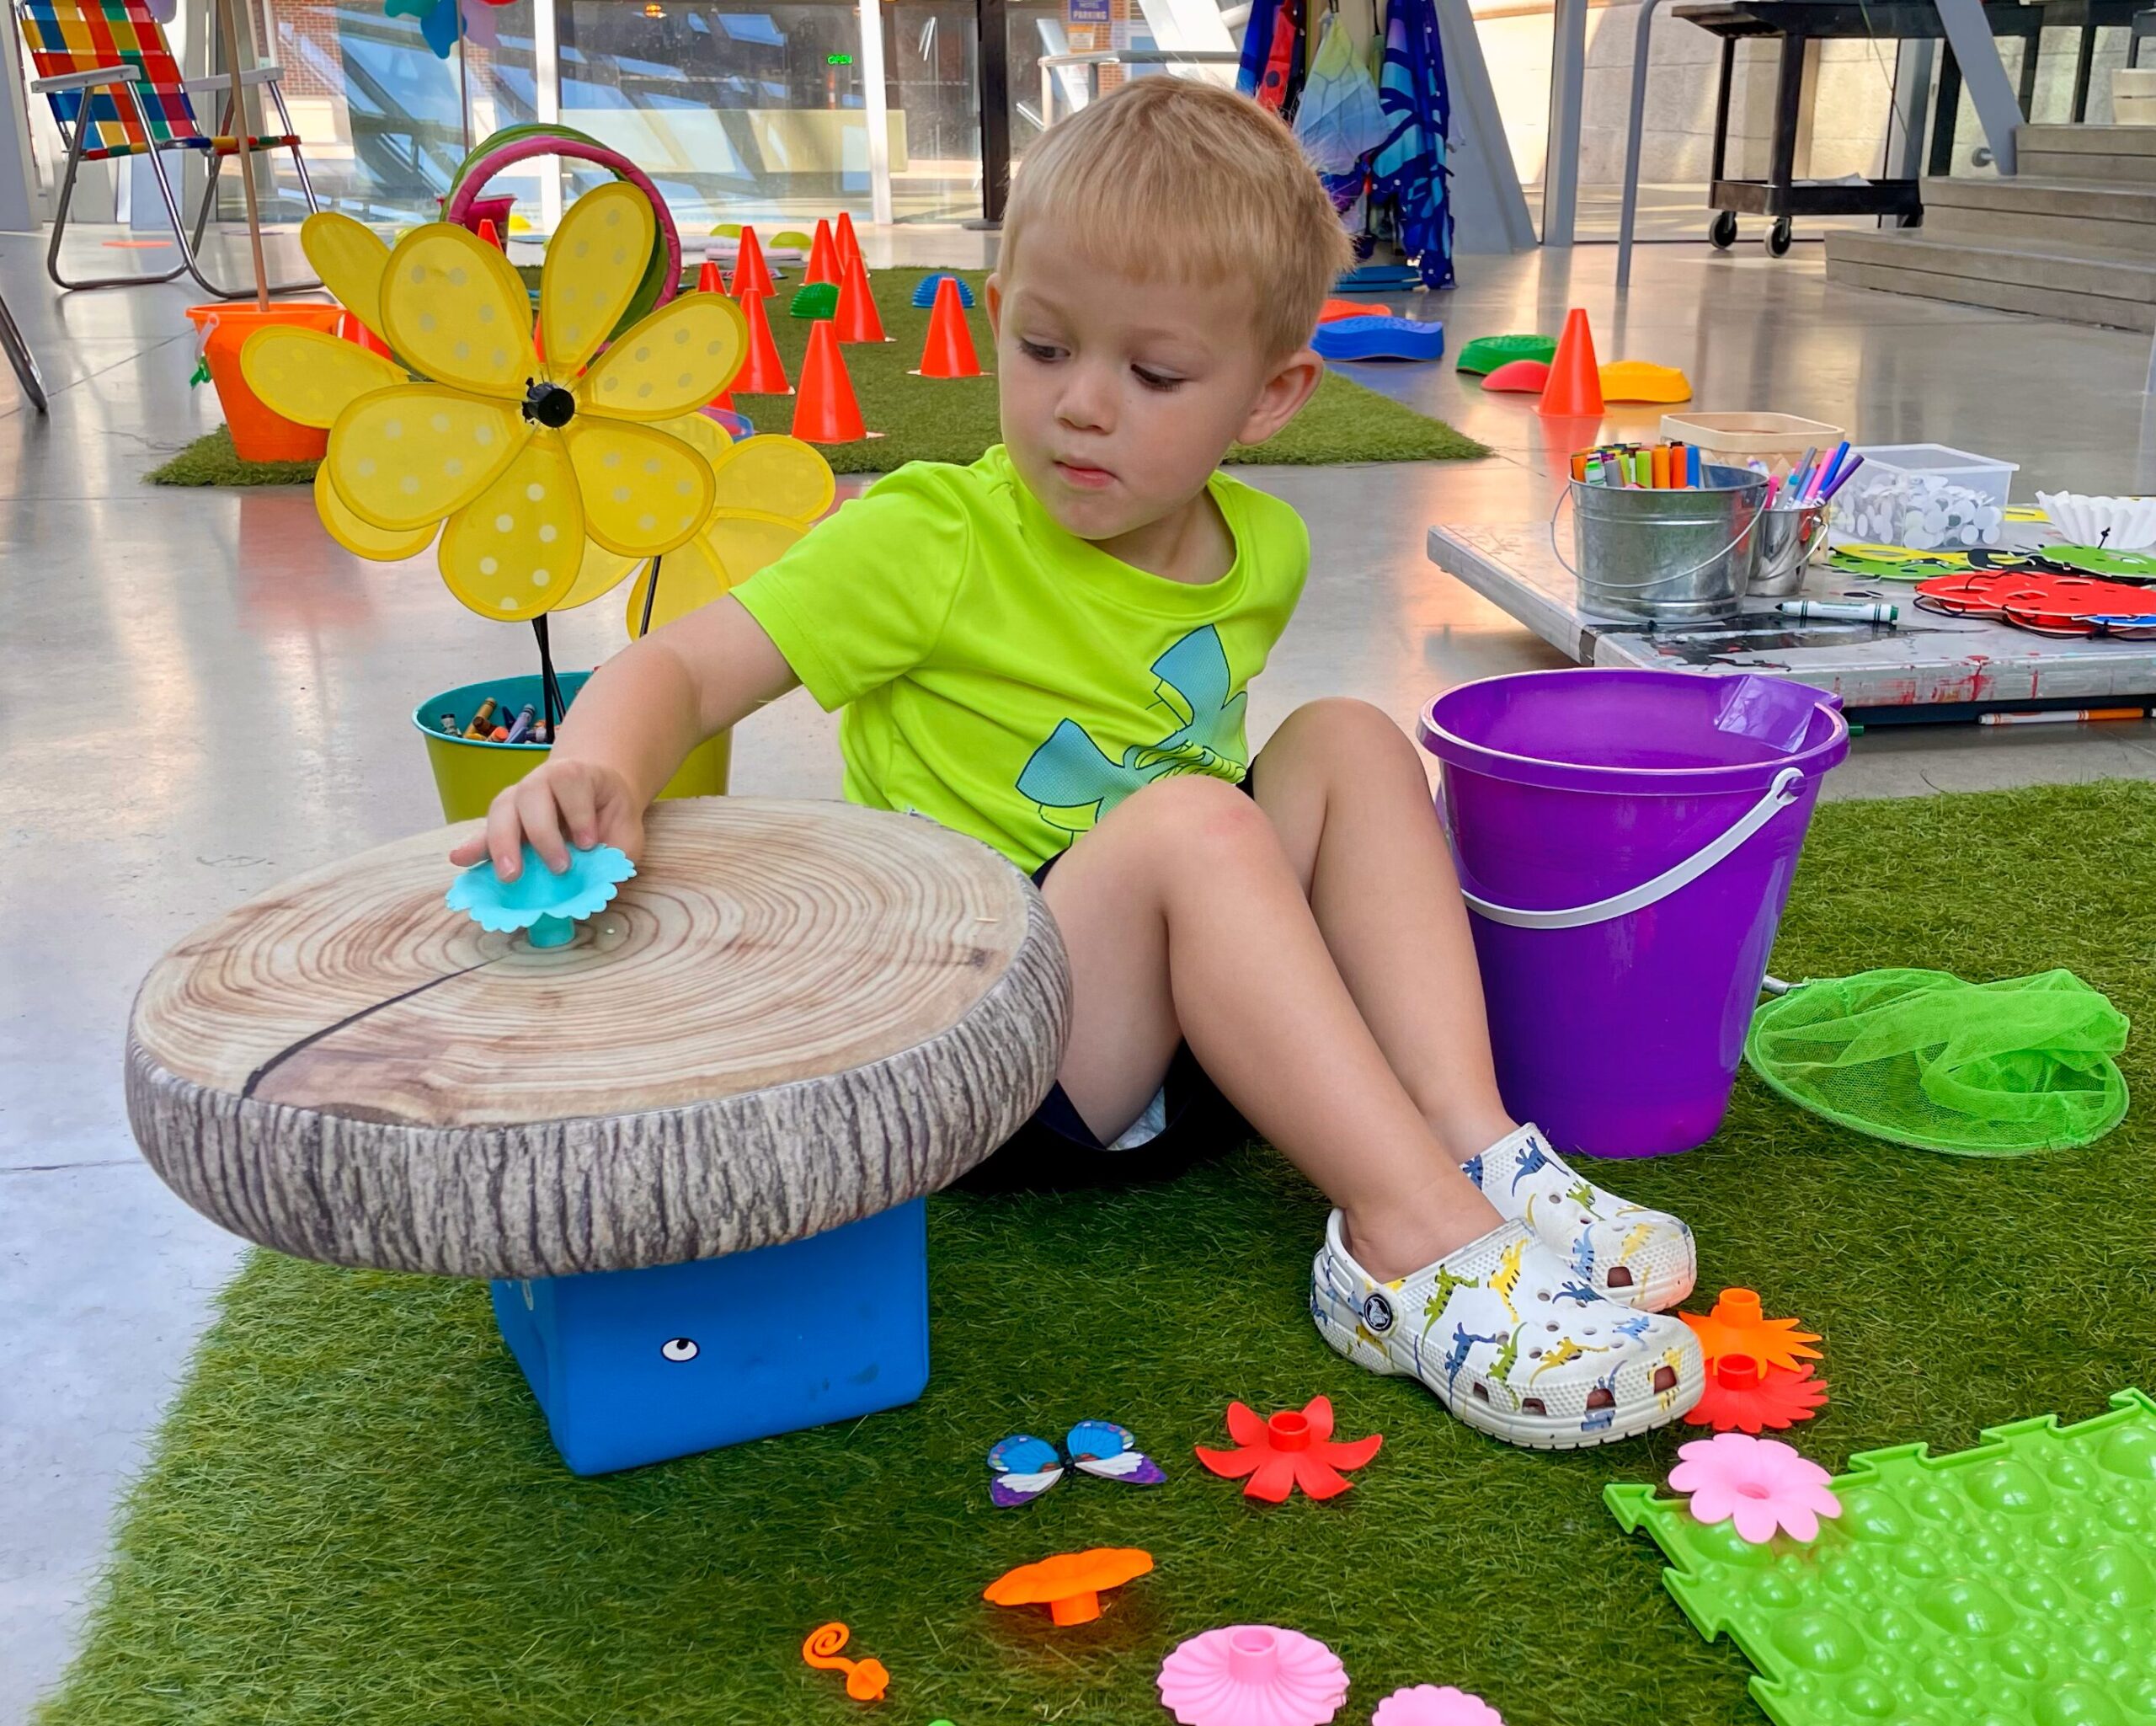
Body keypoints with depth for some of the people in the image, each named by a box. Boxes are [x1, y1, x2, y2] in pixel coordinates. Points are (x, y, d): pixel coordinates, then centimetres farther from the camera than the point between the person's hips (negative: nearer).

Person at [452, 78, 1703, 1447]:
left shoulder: (1266, 553, 3)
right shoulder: (933, 541, -13)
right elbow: (682, 671, -18)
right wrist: (599, 767, -39)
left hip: (1200, 1019, 6)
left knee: (1349, 742, -8)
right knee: (1190, 823, -30)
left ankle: (1472, 1145, -20)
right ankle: (1413, 1240, -32)